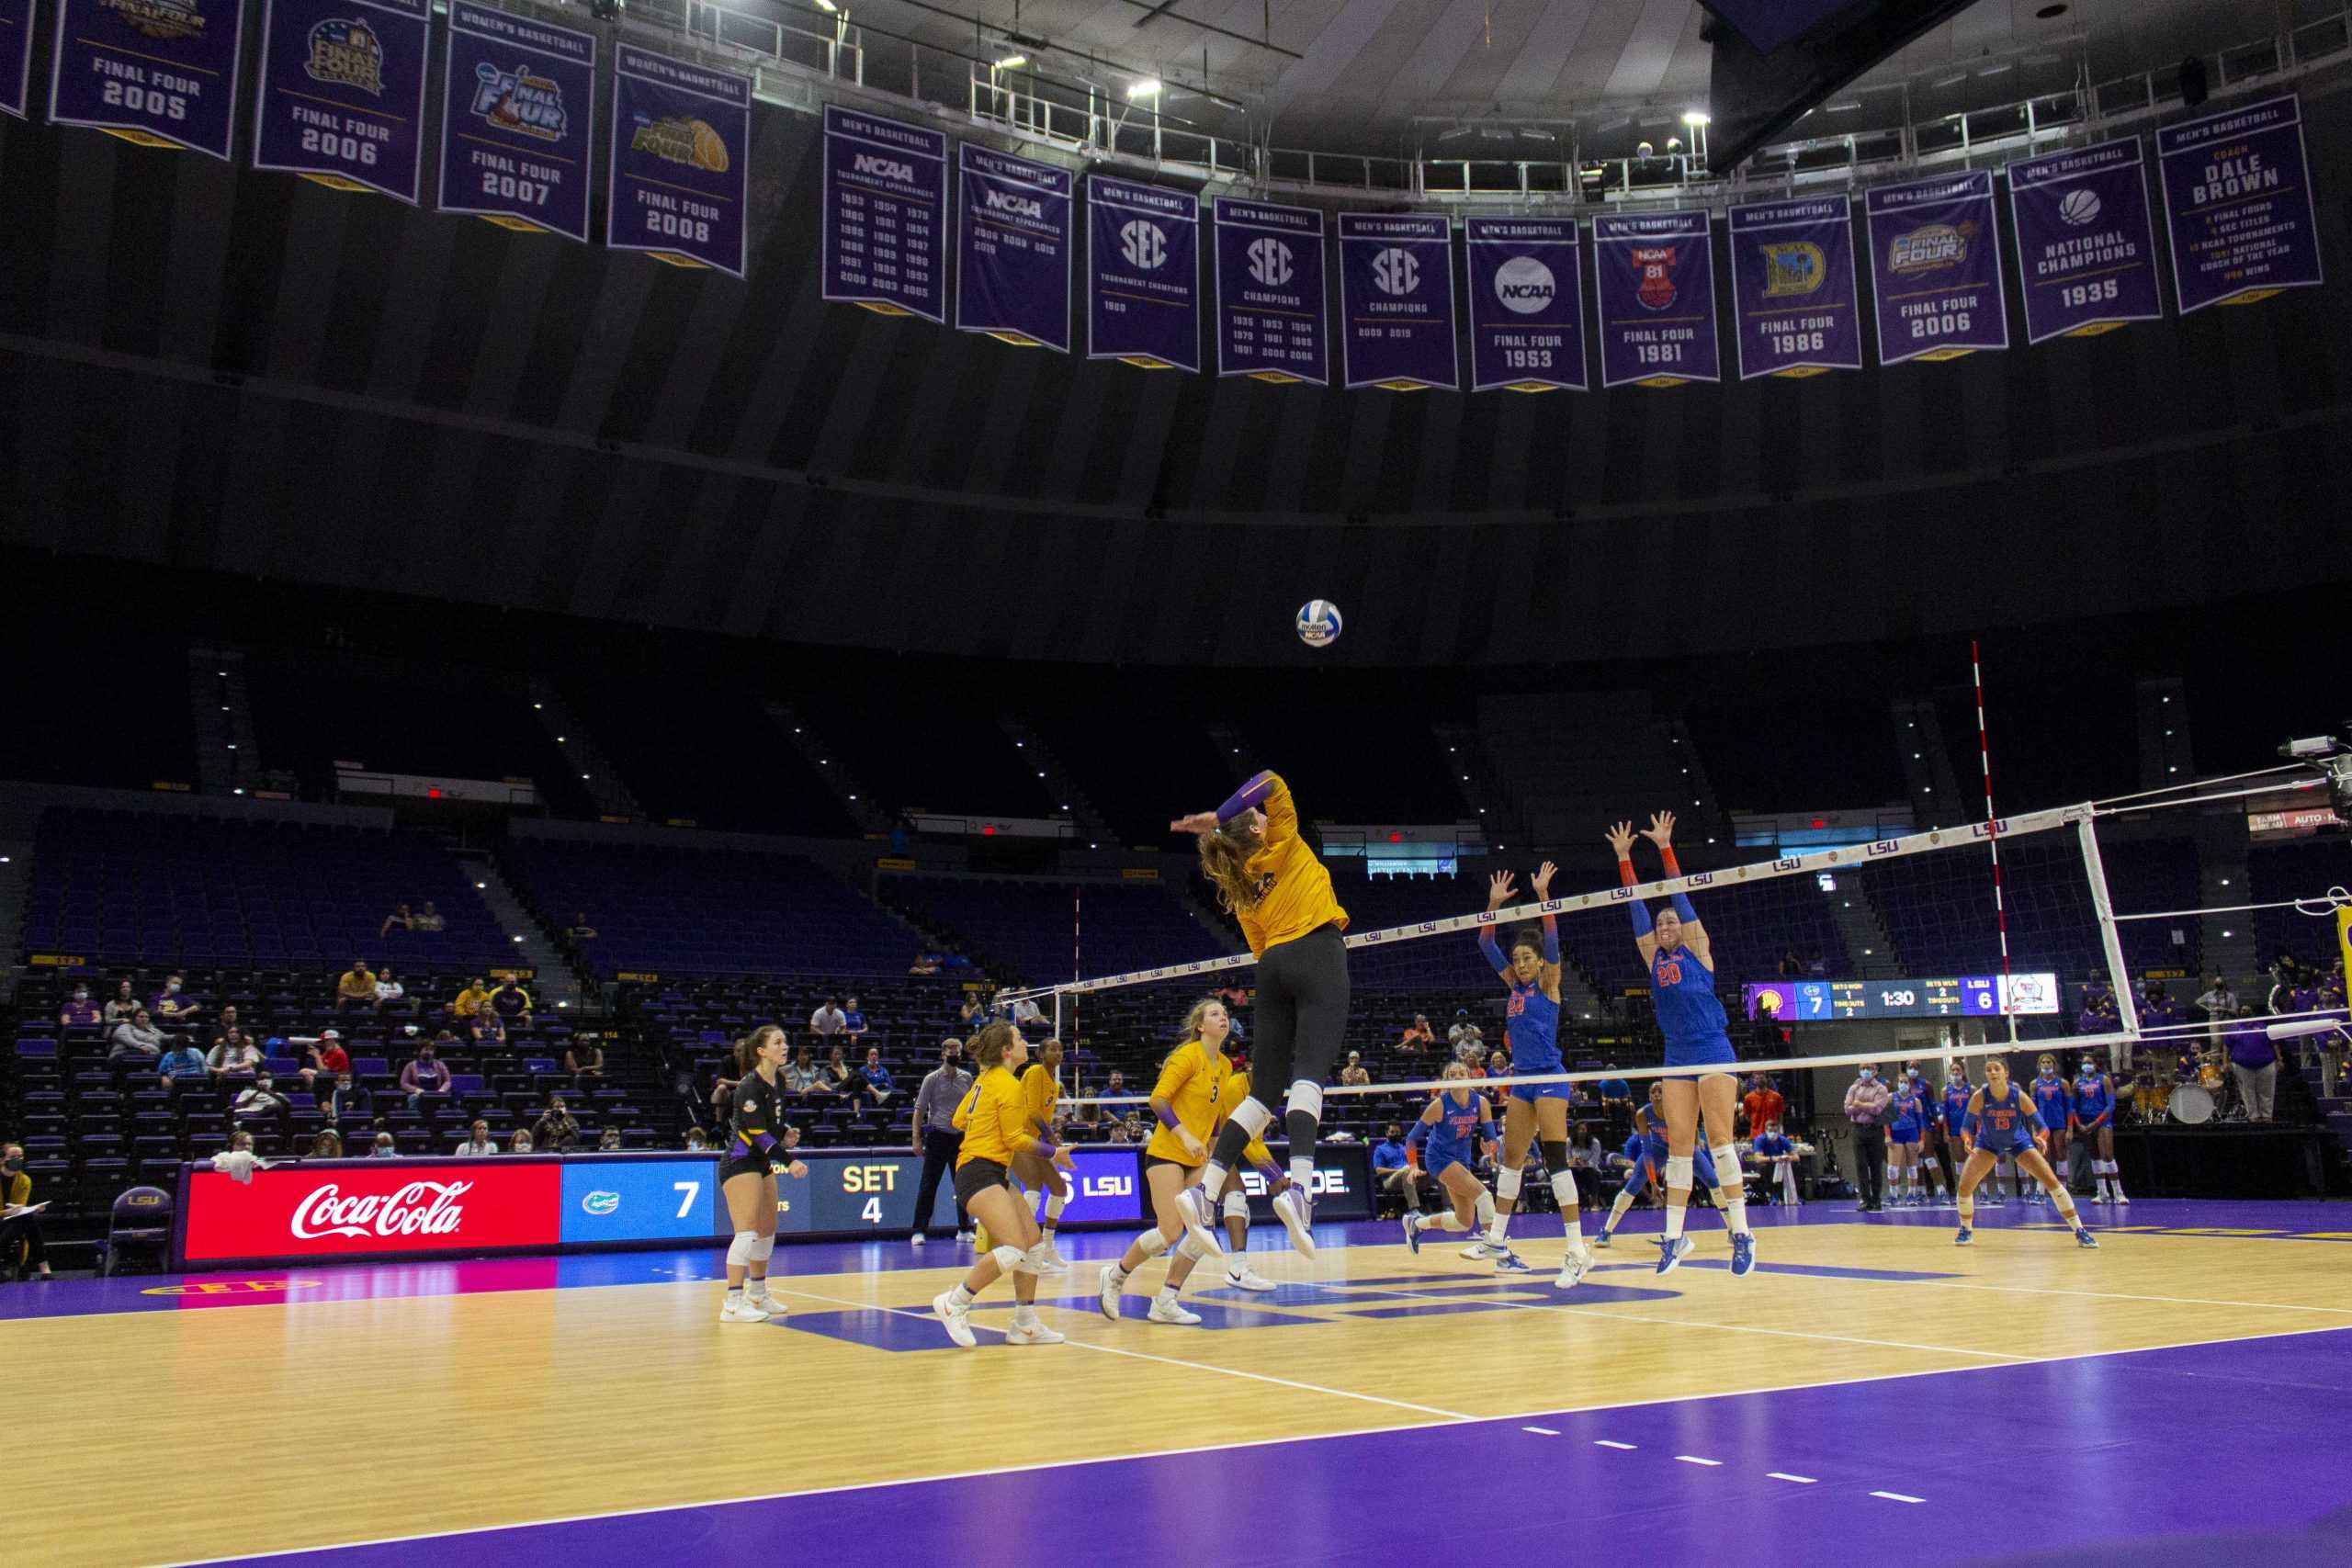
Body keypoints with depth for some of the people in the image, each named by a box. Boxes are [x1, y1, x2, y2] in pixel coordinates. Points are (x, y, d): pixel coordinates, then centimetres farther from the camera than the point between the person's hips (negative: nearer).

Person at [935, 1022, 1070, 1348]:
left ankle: (1025, 1325, 12)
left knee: (1035, 1242, 8)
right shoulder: (1009, 1086, -11)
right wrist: (1052, 1153, 2)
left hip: (994, 1174, 10)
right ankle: (954, 1302, -10)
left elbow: (960, 1119, 21)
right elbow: (1015, 1139, -10)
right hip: (980, 1171, -10)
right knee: (1014, 1249, -22)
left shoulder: (985, 1079, 15)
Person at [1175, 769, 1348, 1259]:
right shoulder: (1283, 844, 7)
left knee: (1266, 1086, 6)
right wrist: (1217, 816, 1)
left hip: (1273, 966, 6)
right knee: (1308, 1074, -19)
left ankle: (1205, 1188, -4)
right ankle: (1300, 1186, -38)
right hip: (1317, 953, -6)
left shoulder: (1238, 888, 21)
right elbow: (1272, 783, 2)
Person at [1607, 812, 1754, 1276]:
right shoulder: (1653, 957, 13)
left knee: (1720, 1139, -10)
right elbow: (1637, 904, 11)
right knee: (1678, 1145, 3)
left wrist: (1664, 847, -8)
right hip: (1677, 1058, 5)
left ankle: (1741, 1233, -9)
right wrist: (1624, 857, 7)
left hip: (1713, 1053, -5)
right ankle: (1674, 1235, 5)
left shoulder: (1697, 949, 3)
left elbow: (1680, 896, -4)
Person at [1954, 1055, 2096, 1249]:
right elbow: (1967, 1126, -16)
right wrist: (1968, 1140, -37)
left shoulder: (2019, 1096, -26)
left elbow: (2040, 1125, -17)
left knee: (2052, 1181, -10)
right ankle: (1966, 1231, 10)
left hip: (2019, 1141, 0)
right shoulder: (1979, 1097, -25)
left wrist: (2039, 1137, -39)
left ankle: (2080, 1231, 1)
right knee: (1965, 1186, -14)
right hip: (1988, 1143, 0)